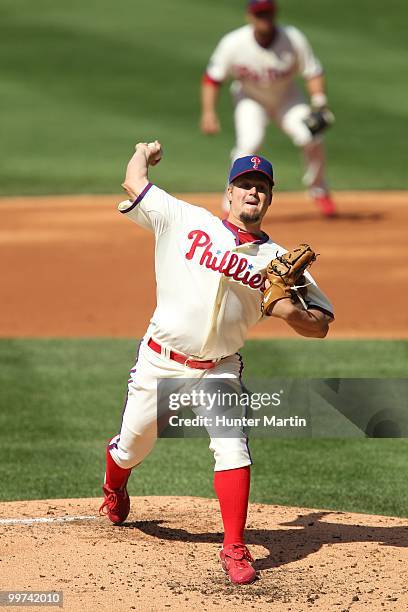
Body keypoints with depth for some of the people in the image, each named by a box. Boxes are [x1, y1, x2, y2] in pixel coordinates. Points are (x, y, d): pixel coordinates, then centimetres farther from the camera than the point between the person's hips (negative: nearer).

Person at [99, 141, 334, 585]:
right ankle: (114, 489, 49)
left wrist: (289, 312, -22)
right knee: (132, 447, 13)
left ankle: (234, 548, -12)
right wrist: (145, 152, 21)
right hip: (159, 364, 0)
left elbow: (320, 326, -2)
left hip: (218, 370, 0)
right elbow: (134, 182, -1)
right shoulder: (187, 221, -4)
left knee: (232, 448, -19)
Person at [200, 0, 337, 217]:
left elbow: (312, 72, -11)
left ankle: (318, 190, 9)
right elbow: (212, 77, -15)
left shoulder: (293, 39, -22)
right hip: (250, 99, -1)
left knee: (310, 138, -18)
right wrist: (208, 112, -24)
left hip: (286, 97, 1)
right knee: (249, 142, -27)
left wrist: (319, 101, -26)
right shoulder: (233, 43, -25)